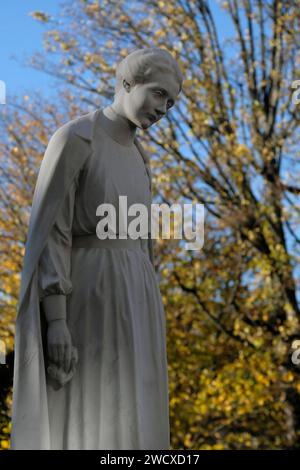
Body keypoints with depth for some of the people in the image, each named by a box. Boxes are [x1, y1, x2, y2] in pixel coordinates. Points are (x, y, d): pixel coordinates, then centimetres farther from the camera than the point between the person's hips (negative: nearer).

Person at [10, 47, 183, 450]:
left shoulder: (137, 156, 18)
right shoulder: (71, 139, -9)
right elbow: (48, 231, -14)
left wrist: (149, 326, 18)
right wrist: (55, 321, -22)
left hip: (130, 301, 9)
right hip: (87, 302, -9)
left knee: (125, 430, 6)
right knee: (81, 436, -9)